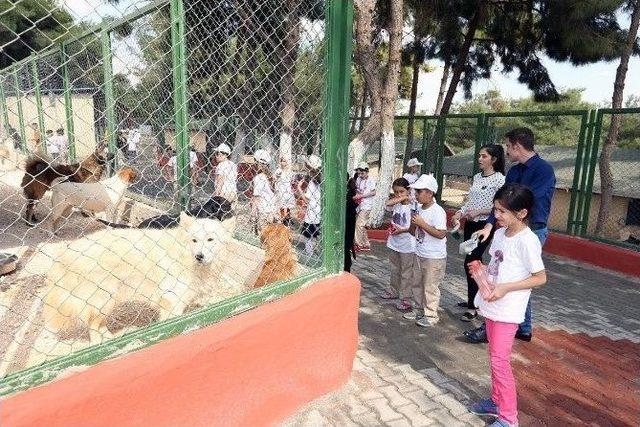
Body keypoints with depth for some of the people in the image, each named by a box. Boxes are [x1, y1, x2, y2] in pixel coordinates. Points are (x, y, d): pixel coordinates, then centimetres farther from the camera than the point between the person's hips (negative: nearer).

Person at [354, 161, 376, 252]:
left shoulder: (371, 180, -10)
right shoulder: (358, 180, 8)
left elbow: (373, 192, -12)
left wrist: (361, 195, -17)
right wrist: (356, 195, -4)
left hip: (366, 205, -7)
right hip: (359, 205, 7)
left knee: (359, 224, -12)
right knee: (362, 225, 12)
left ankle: (359, 245, -4)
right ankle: (366, 245, 22)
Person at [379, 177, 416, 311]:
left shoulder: (412, 206, -14)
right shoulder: (396, 204, 3)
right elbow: (387, 203, -18)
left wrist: (402, 230, -24)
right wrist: (401, 198, -17)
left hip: (407, 245, -6)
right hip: (394, 243, 7)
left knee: (406, 272, 4)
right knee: (395, 269, 22)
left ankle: (405, 298, 12)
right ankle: (393, 291, 37)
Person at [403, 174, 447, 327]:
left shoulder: (437, 211, -19)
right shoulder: (418, 208, 4)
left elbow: (441, 234, -25)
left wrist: (422, 223, -25)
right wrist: (413, 222, -10)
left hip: (434, 257, -8)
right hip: (419, 254, 8)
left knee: (430, 287, 3)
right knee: (416, 284, 18)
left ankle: (431, 315, 18)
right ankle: (418, 309, 34)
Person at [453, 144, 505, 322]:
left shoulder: (499, 179, -11)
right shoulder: (477, 177, 11)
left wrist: (478, 212, -19)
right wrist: (460, 212, 2)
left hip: (484, 225, -7)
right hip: (470, 224, 7)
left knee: (470, 262, -10)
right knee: (474, 262, 14)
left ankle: (472, 307, -1)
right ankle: (473, 299, 27)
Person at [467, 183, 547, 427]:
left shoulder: (527, 241, -19)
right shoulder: (500, 233, 4)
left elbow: (540, 278, -15)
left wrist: (506, 288, -22)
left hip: (508, 310, -8)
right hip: (491, 305, 8)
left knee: (499, 360, -2)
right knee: (494, 357, 19)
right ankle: (496, 401, 35)